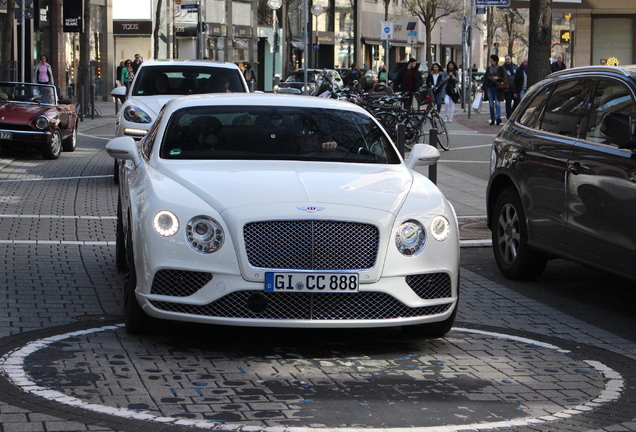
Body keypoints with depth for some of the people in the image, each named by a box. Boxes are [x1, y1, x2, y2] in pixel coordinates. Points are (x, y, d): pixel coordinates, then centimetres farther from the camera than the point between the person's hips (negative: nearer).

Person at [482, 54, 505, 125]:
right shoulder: (488, 68, 12)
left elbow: (504, 78, 2)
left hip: (497, 88, -4)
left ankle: (498, 118, -16)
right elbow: (485, 78, 15)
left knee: (497, 103, -12)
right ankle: (492, 120, 11)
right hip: (489, 87, 4)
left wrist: (498, 78, -16)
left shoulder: (500, 69, 1)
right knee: (491, 104, 5)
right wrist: (482, 87, 9)